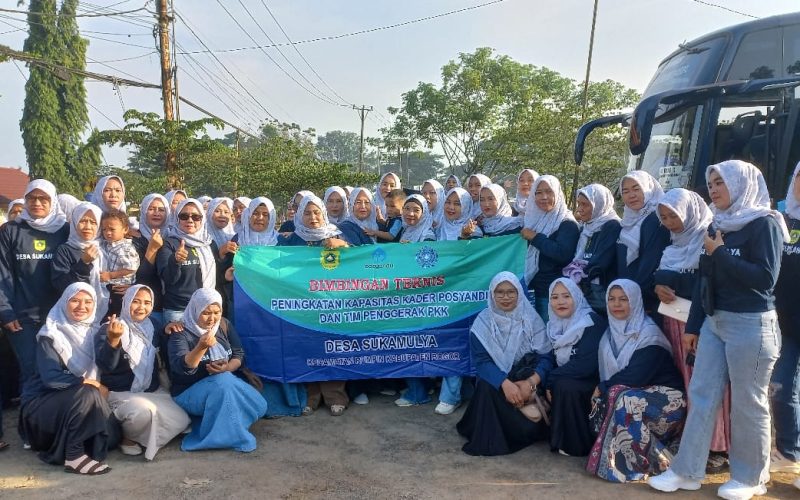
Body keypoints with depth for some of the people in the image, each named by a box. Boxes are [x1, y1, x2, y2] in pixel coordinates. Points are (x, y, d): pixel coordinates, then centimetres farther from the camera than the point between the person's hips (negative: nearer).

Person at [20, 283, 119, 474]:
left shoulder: (93, 332, 4)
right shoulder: (51, 335, -14)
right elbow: (51, 378, -24)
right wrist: (89, 383, -22)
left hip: (78, 402, 6)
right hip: (41, 404, -6)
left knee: (111, 436, -11)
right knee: (86, 394, -33)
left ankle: (61, 445, 9)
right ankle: (73, 456, -24)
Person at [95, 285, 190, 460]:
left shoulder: (154, 329, 6)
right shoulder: (107, 330, -10)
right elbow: (105, 366, -26)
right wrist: (113, 339, -45)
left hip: (153, 391, 6)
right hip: (120, 393, -5)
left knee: (181, 420, -14)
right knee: (144, 411, -36)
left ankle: (143, 437, 10)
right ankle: (127, 437, -4)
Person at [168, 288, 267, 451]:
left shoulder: (224, 325, 3)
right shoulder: (181, 333, -12)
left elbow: (239, 355, 3)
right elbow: (181, 367, -27)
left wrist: (226, 368, -19)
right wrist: (201, 347, -44)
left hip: (226, 382, 5)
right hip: (190, 392, -5)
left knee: (258, 406, -18)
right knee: (223, 381, -36)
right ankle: (230, 436, -22)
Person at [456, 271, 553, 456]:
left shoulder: (532, 319, -4)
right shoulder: (483, 321, -7)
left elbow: (546, 356, -8)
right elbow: (481, 361, -14)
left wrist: (531, 382, -27)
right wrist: (505, 383, -31)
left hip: (526, 378, 1)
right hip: (496, 379, 0)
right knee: (486, 387, -32)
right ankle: (488, 440, -12)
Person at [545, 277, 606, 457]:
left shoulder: (592, 322, -18)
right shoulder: (555, 325, 4)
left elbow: (586, 365, -27)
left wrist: (551, 379, -20)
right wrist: (546, 383, -17)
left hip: (595, 383, -7)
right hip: (569, 382, 7)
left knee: (565, 386, -30)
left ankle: (578, 444, -13)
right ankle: (553, 433, 6)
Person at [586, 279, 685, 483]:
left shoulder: (648, 333, -13)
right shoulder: (611, 332, 7)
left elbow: (636, 376, -22)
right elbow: (605, 372, 7)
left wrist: (602, 388, -15)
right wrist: (603, 389, -12)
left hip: (665, 398, -6)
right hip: (639, 393, 6)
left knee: (625, 401, -32)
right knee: (599, 404, -19)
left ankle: (658, 460, -19)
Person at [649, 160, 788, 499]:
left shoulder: (765, 223, -9)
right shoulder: (718, 225, 11)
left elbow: (766, 277, -19)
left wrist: (720, 254, -14)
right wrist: (692, 326, 13)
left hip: (751, 325, -7)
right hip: (714, 321, 7)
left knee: (748, 403, 4)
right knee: (701, 395, 7)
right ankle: (688, 471, 16)